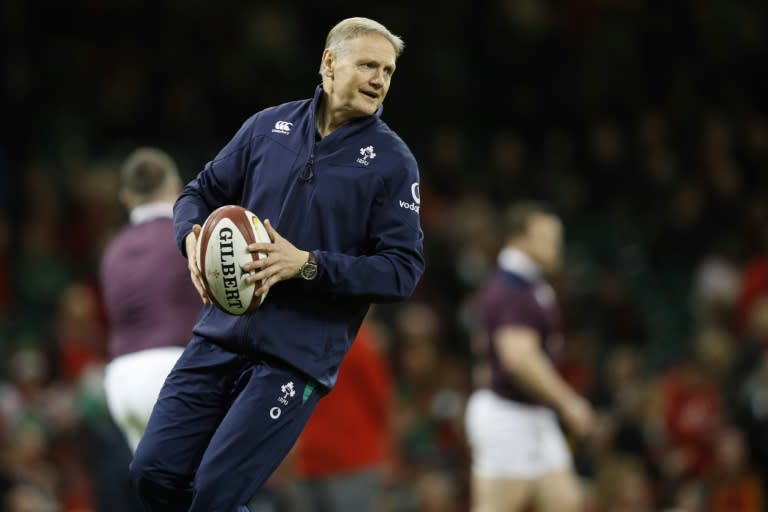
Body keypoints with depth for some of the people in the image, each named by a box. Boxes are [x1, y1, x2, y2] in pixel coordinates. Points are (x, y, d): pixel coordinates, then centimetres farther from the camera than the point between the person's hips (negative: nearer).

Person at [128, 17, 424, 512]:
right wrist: (194, 237, -7)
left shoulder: (392, 161, -3)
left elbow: (403, 270, -9)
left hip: (296, 357, -4)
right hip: (222, 336, 4)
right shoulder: (270, 126, 7)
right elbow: (201, 193, 17)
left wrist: (307, 265, -20)